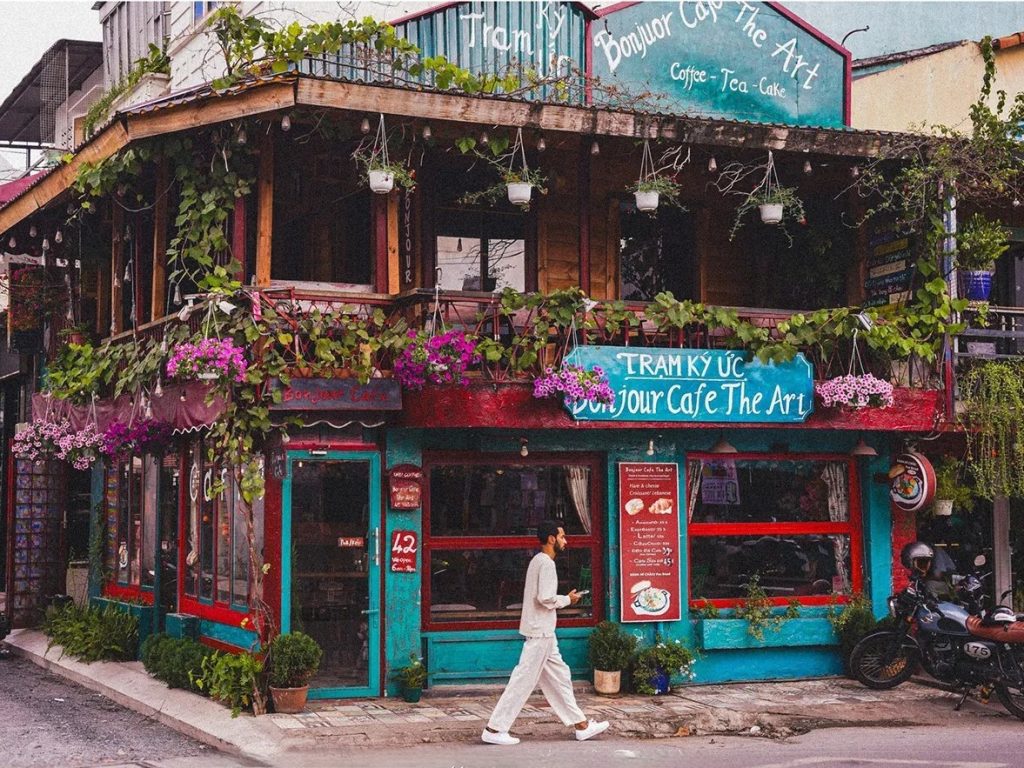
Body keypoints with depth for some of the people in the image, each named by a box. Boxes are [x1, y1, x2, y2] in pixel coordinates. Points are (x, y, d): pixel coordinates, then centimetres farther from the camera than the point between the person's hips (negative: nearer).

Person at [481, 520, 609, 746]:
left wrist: (564, 599, 10)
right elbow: (546, 599, -24)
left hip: (543, 633, 10)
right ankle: (494, 729, -2)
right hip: (540, 633, -10)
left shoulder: (538, 561, 14)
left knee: (559, 677, 13)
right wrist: (568, 599, -8)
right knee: (523, 681, -6)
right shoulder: (546, 563, -16)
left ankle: (581, 724, 20)